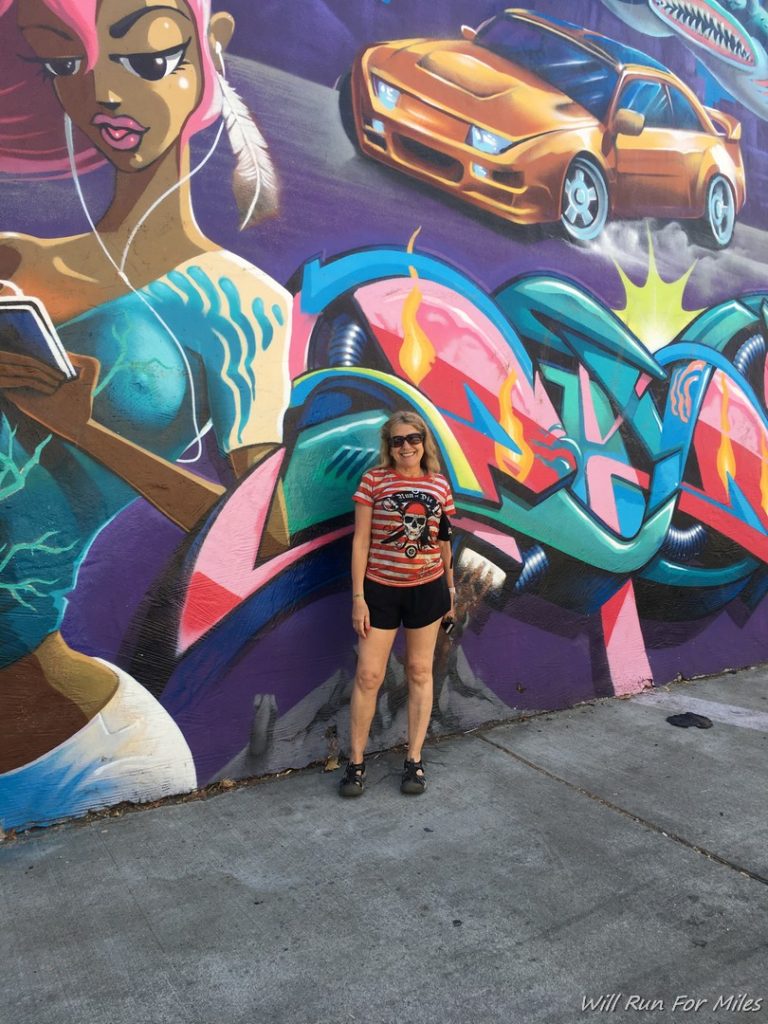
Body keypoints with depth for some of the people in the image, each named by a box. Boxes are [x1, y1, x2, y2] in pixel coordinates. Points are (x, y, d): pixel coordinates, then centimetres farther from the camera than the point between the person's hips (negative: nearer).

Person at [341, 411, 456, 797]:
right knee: (368, 675, 1)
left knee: (420, 672, 10)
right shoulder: (374, 480, -5)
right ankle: (356, 763, 16)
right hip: (380, 589, -2)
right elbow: (360, 540, -5)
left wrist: (450, 586, 15)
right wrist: (358, 596, -8)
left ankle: (414, 760, 22)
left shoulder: (440, 486, 3)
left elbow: (444, 541, 12)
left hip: (427, 588, 2)